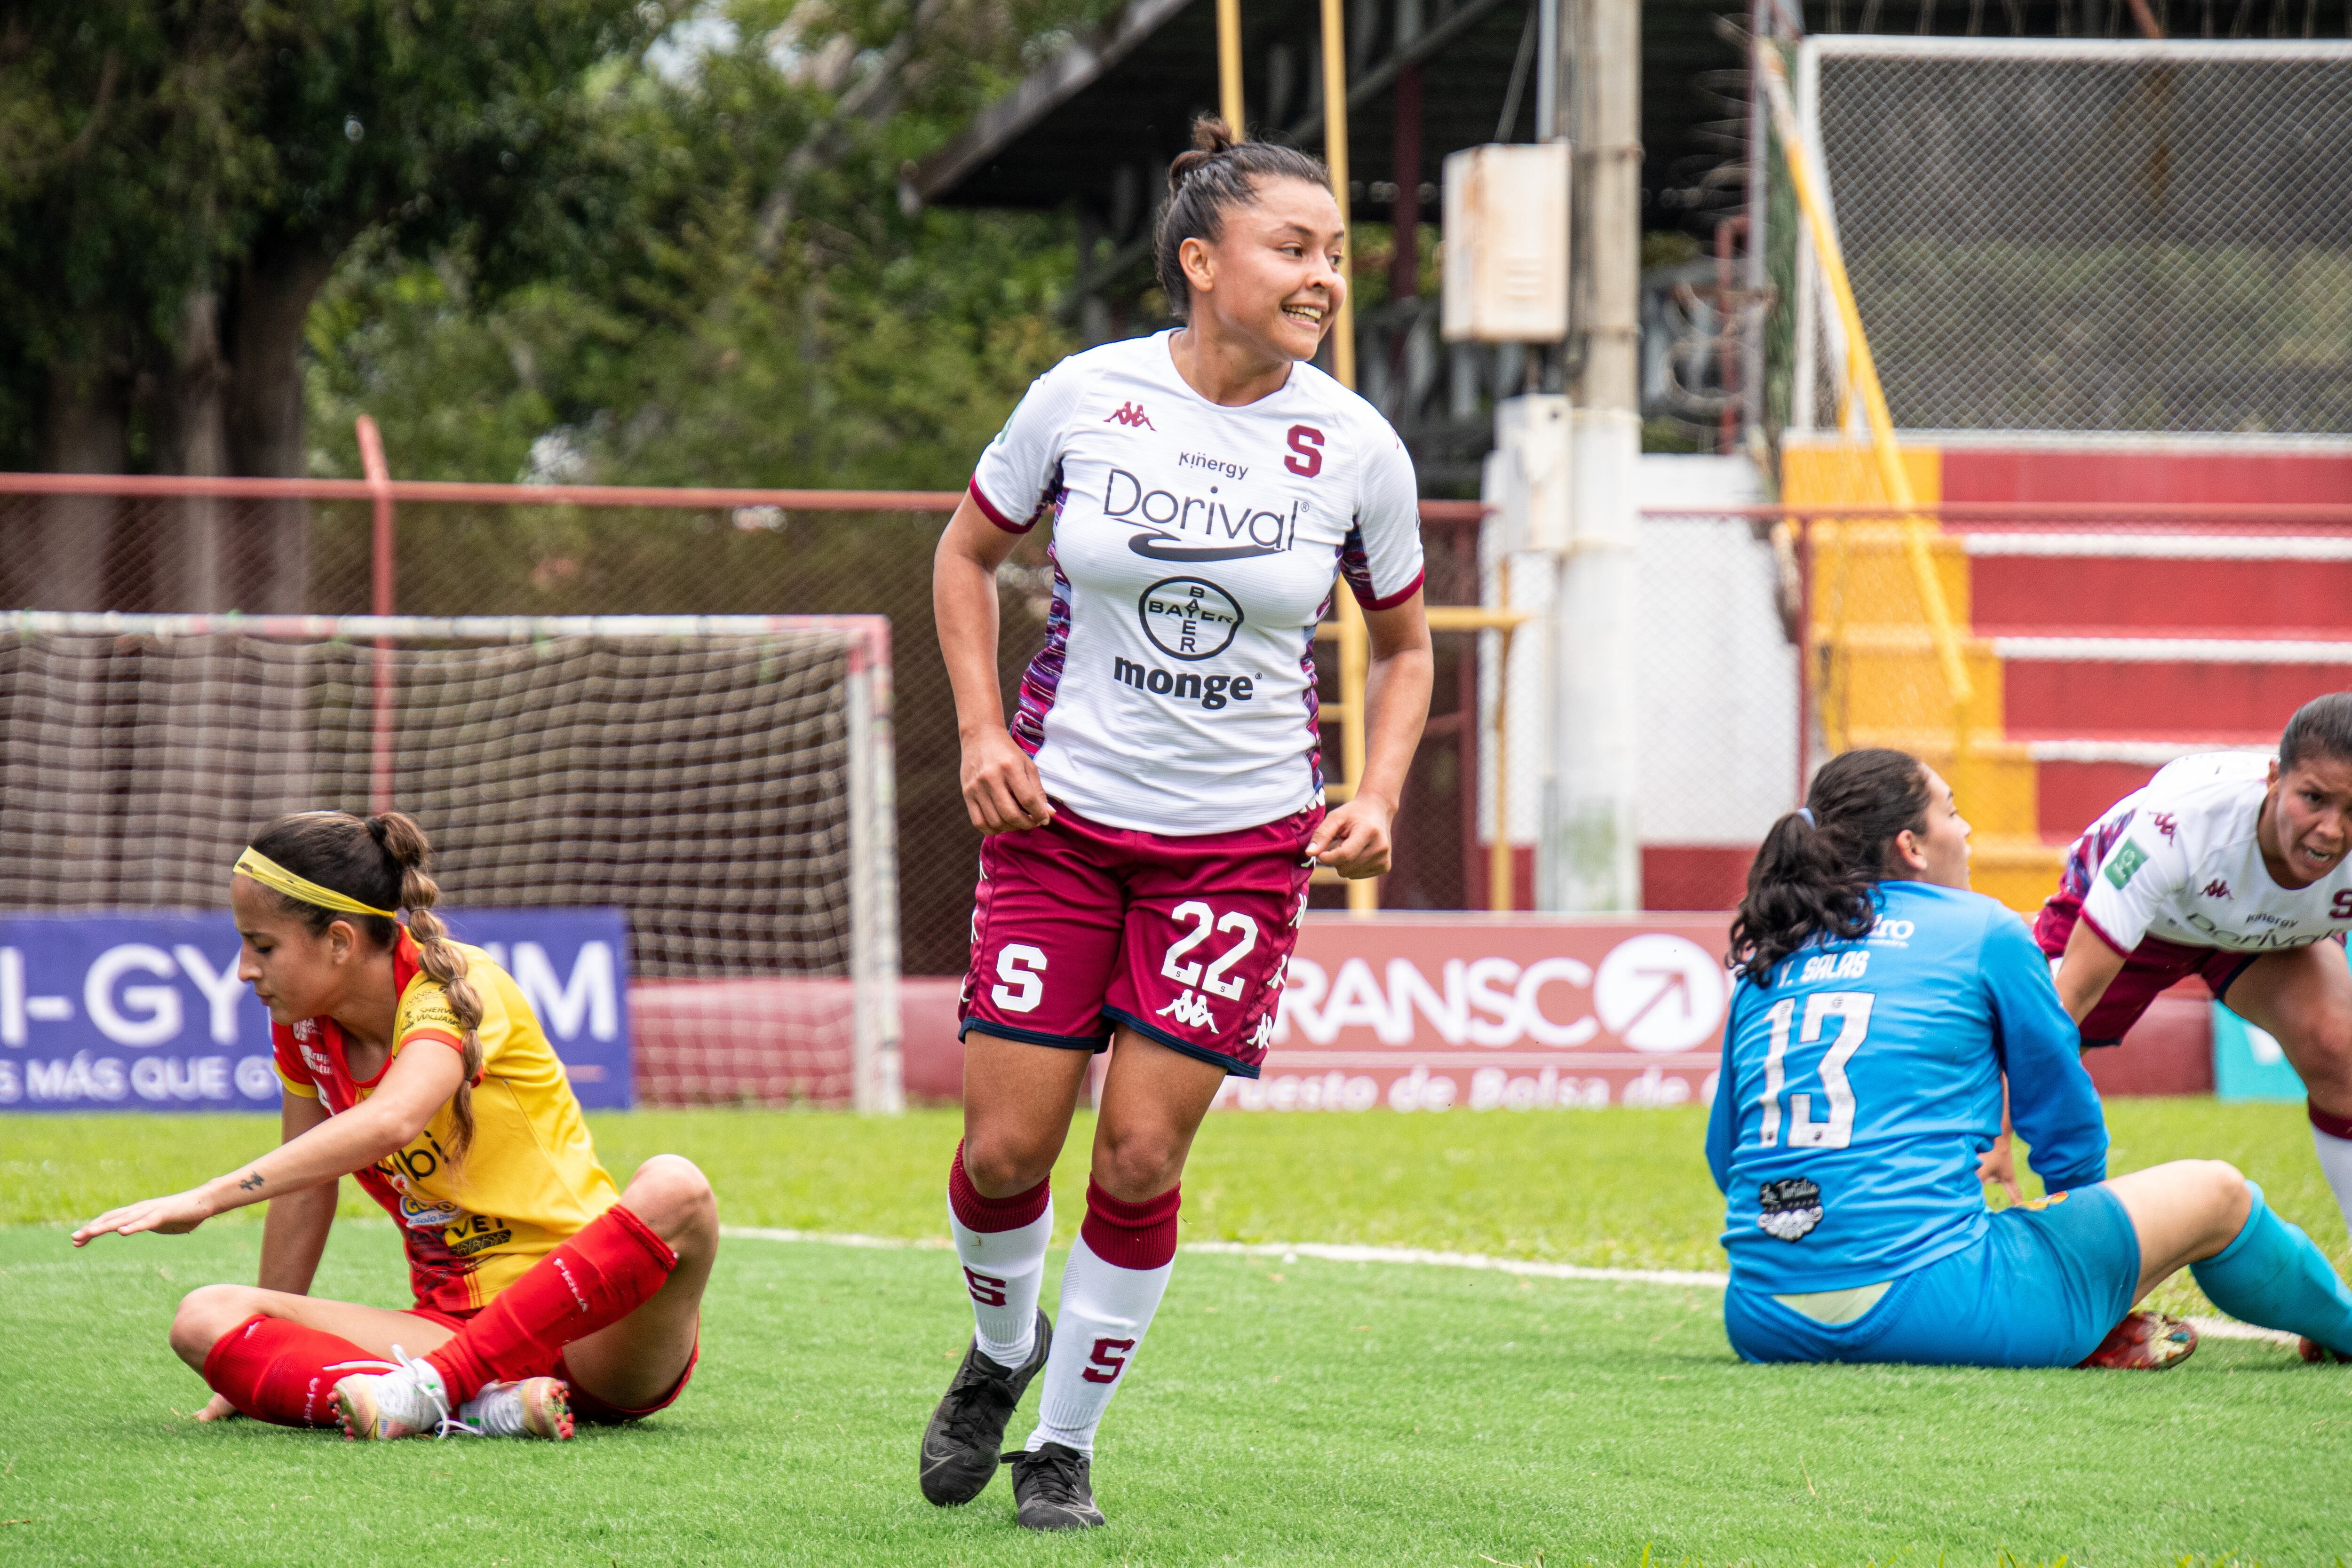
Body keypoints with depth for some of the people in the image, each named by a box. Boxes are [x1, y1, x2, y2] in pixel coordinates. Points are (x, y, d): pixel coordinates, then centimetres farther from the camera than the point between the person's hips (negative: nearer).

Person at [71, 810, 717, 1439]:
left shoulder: (456, 986, -16)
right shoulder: (304, 1027, 5)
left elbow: (392, 1122, -35)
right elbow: (306, 1184, 16)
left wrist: (204, 1200, -41)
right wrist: (253, 1373, 17)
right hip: (454, 1320, 6)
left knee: (673, 1187, -38)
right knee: (204, 1318, -17)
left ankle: (436, 1387, -41)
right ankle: (477, 1408, -38)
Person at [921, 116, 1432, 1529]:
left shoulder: (1357, 449, -4)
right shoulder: (1083, 399, -7)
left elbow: (1405, 646, 11)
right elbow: (970, 553, 10)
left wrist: (1378, 799, -4)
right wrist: (983, 735, 0)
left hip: (1244, 838, 0)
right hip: (1062, 816, 0)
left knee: (1141, 1158, -5)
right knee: (1007, 1148, -3)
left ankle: (1069, 1442, 14)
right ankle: (1005, 1347, 29)